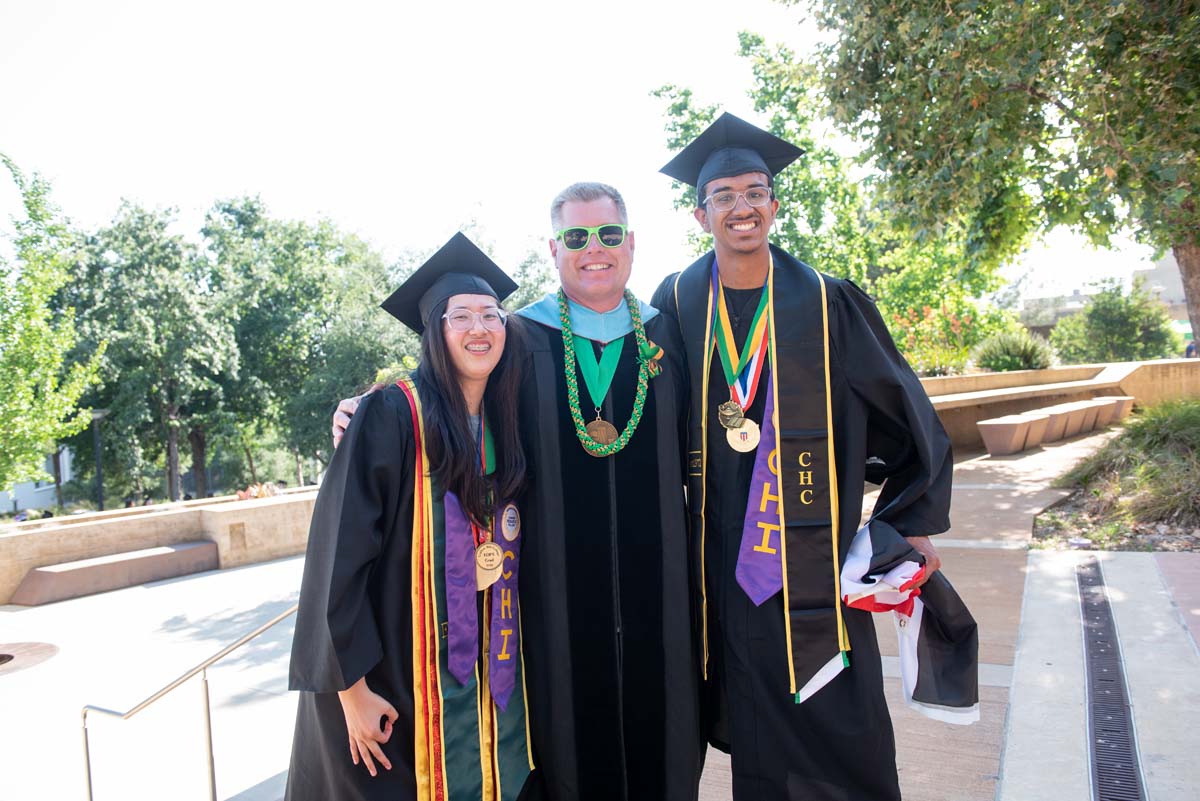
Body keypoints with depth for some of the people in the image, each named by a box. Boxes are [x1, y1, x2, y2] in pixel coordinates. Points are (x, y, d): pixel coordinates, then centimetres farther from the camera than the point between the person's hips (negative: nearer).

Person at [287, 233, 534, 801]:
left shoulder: (503, 427, 4)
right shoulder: (392, 418, -15)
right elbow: (339, 555, -17)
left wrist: (508, 662, 10)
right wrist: (351, 688, -16)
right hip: (394, 679, -5)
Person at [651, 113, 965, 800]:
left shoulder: (829, 304, -1)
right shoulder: (677, 304, 2)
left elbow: (907, 414, 6)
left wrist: (913, 524, 5)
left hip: (815, 557, -1)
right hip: (725, 561, 1)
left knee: (844, 733, 6)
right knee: (755, 743, 10)